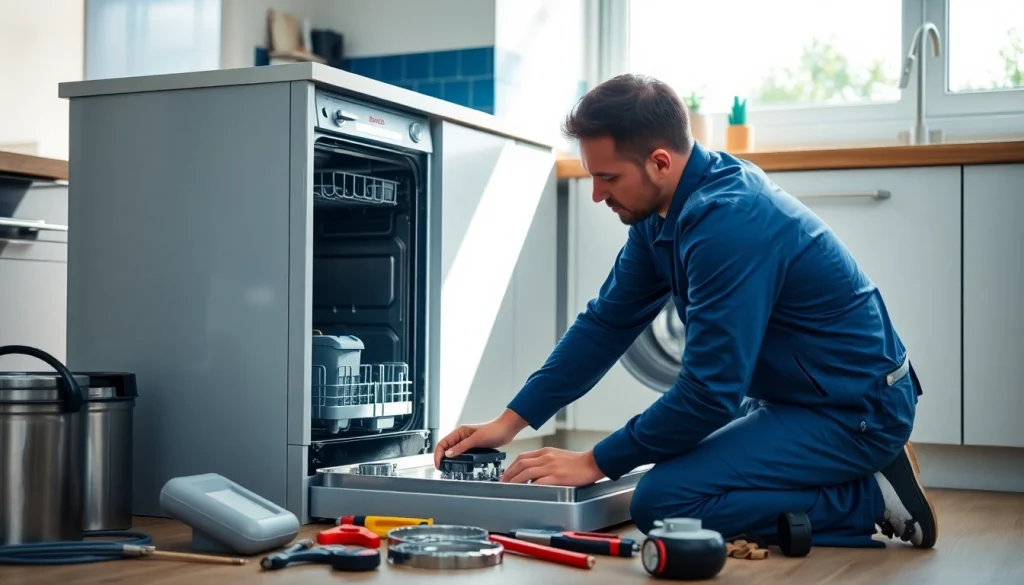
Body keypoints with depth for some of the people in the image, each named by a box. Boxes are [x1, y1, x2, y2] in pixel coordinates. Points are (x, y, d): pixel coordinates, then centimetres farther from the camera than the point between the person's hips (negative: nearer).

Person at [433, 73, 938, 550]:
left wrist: (595, 462, -17)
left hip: (856, 410, -10)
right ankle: (858, 481, 15)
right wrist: (511, 421, 2)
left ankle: (870, 499, -7)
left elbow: (710, 392, -27)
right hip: (797, 395, 10)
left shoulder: (729, 223, -28)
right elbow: (606, 323, 8)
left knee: (663, 500, -20)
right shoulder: (660, 212, 2)